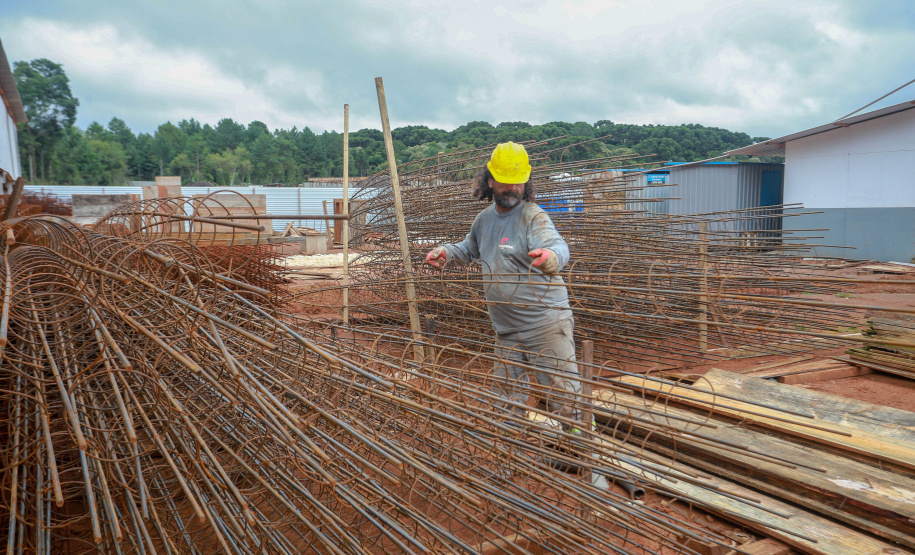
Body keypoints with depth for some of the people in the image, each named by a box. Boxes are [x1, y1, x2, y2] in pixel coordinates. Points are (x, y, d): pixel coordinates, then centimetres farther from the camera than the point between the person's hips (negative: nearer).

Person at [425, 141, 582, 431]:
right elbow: (469, 249, 31)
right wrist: (445, 251, 12)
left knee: (565, 397, -5)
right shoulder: (485, 218, 10)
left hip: (546, 325, -7)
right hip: (507, 330, 7)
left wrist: (551, 256, -56)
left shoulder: (532, 215, -12)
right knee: (507, 401, 17)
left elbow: (558, 246, -32)